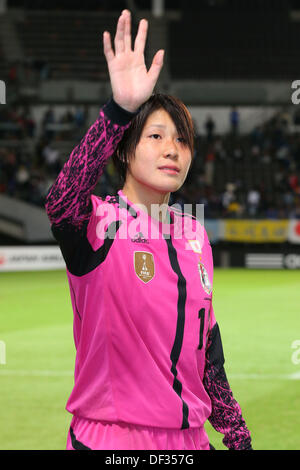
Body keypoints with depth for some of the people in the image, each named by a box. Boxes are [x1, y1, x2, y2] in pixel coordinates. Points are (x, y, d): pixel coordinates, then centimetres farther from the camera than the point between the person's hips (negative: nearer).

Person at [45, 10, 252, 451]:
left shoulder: (194, 234, 9)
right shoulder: (100, 223, -9)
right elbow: (62, 201, -34)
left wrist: (238, 435, 16)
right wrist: (120, 110, -46)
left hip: (188, 438, 5)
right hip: (108, 438, -5)